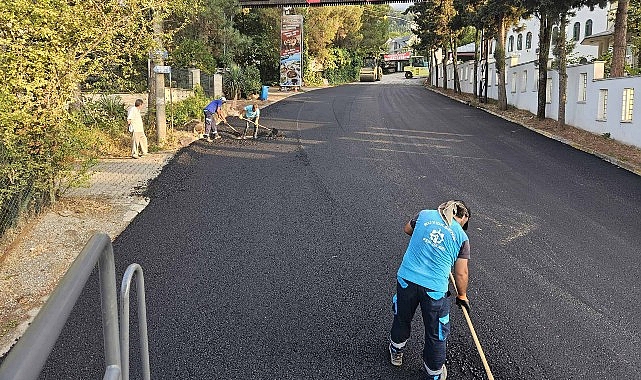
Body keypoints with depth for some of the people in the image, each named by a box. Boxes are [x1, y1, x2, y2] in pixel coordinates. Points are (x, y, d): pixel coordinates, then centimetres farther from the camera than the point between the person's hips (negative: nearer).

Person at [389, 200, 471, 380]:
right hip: (435, 289, -3)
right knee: (436, 334, 17)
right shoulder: (462, 237, 1)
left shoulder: (425, 214, 5)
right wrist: (462, 296, 19)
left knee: (402, 318, 27)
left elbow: (407, 229, 24)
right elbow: (461, 274, 3)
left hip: (406, 279, 3)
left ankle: (396, 352, 51)